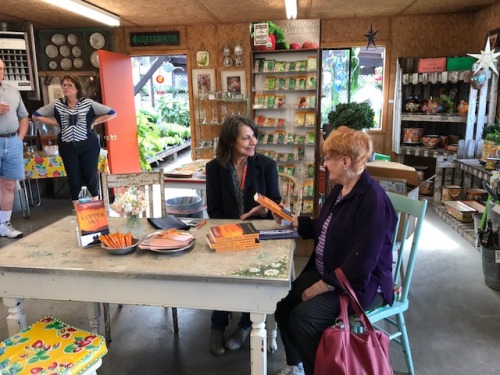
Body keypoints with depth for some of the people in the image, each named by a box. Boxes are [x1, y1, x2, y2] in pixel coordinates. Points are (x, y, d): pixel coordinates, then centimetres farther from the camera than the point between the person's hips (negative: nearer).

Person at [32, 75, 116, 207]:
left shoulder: (88, 103, -5)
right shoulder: (57, 105, 2)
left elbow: (112, 113, -2)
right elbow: (36, 115, 10)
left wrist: (93, 122, -4)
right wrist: (57, 123, 2)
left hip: (88, 145, -2)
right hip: (68, 147, 2)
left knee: (90, 174, 4)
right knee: (73, 176, 7)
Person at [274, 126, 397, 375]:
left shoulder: (373, 200, -24)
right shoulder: (340, 189, 6)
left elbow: (361, 262, -27)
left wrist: (324, 286, -23)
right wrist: (294, 221, 13)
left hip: (360, 284, -9)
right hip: (323, 272, 9)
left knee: (302, 317, -24)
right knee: (283, 300, -6)